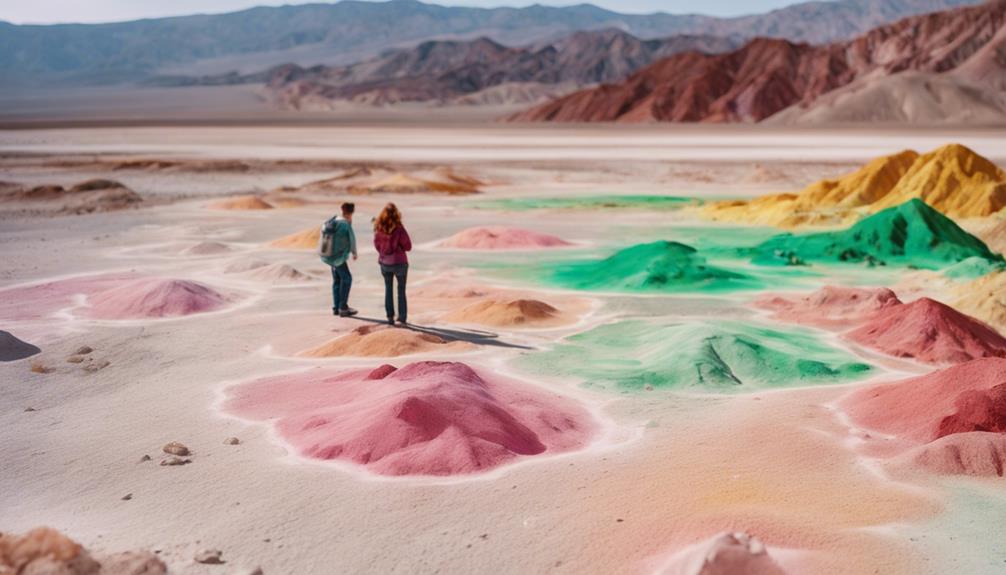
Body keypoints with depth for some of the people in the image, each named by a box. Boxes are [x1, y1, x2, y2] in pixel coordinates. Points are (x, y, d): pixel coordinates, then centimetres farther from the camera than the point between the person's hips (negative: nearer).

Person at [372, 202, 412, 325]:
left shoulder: (379, 228, -7)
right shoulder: (398, 229, -18)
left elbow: (377, 245, 4)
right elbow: (408, 246, -11)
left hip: (384, 263, 3)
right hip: (399, 262, -3)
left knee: (388, 289, 17)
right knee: (401, 291, 9)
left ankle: (390, 316, 16)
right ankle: (402, 318, 9)